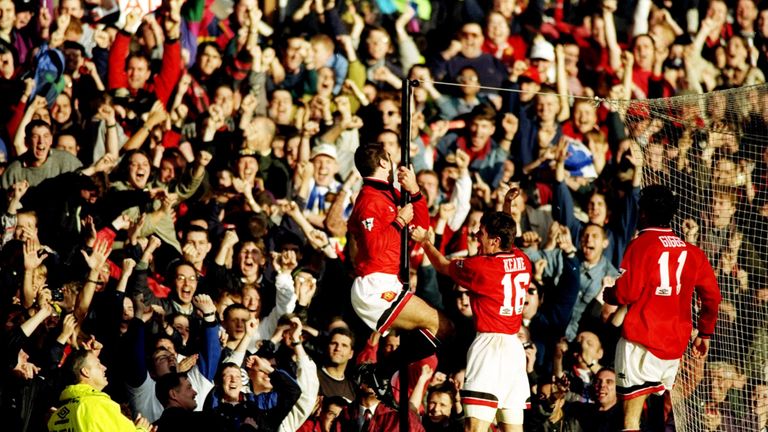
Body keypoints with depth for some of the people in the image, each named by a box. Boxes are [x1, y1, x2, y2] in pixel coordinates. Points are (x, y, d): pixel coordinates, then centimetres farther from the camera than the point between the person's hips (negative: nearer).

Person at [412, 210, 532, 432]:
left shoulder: (481, 266, -11)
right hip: (515, 347, 8)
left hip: (490, 346, -8)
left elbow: (443, 266, 9)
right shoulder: (522, 261, 6)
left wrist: (425, 241, 23)